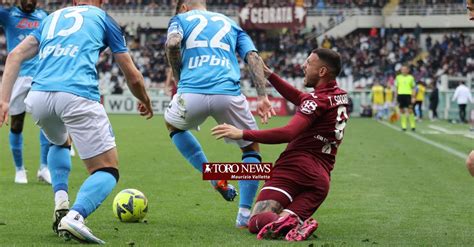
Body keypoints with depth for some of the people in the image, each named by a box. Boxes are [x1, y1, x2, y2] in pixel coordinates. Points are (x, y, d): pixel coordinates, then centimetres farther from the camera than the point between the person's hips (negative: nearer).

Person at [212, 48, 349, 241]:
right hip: (321, 179, 8)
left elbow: (288, 133, -24)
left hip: (295, 166, -8)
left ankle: (285, 222, -35)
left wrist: (242, 134, -24)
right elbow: (299, 98, 29)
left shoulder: (319, 100, -11)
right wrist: (268, 74, 28)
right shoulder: (341, 97, 15)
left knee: (256, 222, -4)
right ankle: (297, 223, -23)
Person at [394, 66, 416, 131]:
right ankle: (403, 126, 6)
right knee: (402, 110, 1)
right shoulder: (398, 77, 9)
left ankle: (413, 125, 1)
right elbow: (396, 88, 12)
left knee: (410, 110, -8)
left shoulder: (411, 77, 6)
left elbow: (413, 88, 6)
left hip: (408, 95, -2)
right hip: (400, 94, 2)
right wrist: (396, 96, 6)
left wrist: (413, 97, -2)